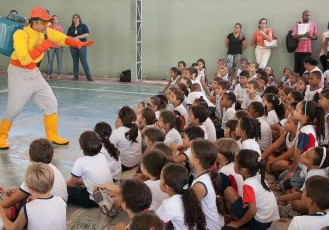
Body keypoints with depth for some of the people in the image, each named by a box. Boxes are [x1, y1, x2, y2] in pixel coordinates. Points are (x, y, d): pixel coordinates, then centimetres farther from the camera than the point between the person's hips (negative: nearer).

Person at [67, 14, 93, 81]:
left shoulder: (83, 26, 3)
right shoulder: (71, 27, 13)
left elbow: (87, 34, -6)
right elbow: (68, 36, 9)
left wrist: (78, 37, -15)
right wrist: (74, 38, -11)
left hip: (82, 46, -4)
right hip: (73, 46, 4)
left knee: (84, 61, -8)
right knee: (75, 61, 7)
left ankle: (89, 76, -4)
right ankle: (76, 76, 12)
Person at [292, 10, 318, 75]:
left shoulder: (313, 24, 8)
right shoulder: (297, 24, 6)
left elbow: (316, 37, 9)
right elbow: (294, 36, -5)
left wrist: (311, 36, -13)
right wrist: (304, 35, -19)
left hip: (308, 50, 0)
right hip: (298, 49, 0)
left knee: (305, 68, -2)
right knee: (297, 68, 0)